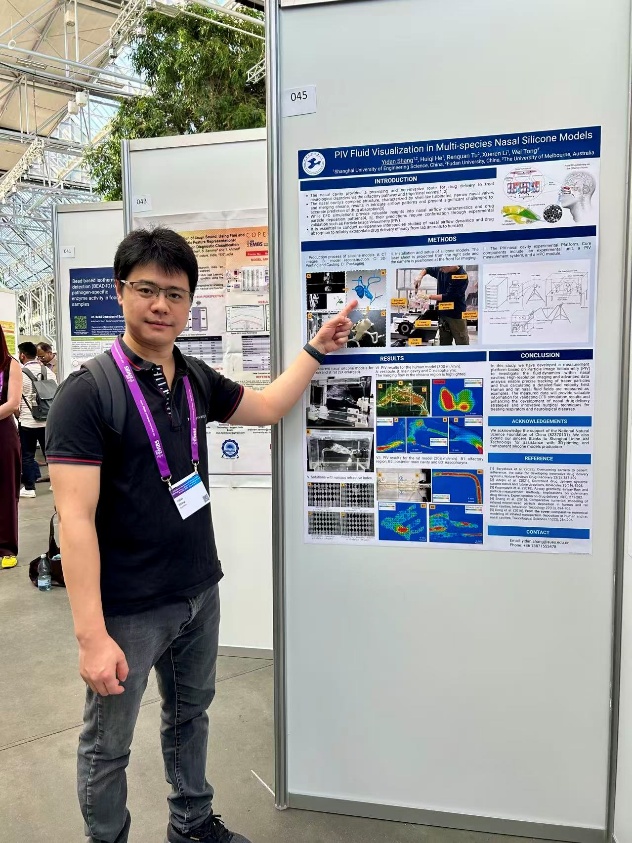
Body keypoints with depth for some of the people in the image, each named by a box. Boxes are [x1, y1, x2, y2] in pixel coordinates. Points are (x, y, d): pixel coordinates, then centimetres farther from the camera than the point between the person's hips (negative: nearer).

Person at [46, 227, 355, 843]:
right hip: (127, 608, -6)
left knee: (190, 714, 25)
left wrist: (316, 349, 10)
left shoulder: (197, 380, 2)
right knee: (107, 745, 14)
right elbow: (75, 518, -22)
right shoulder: (88, 392, -18)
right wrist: (91, 636, -24)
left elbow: (267, 407, 17)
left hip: (199, 591, 7)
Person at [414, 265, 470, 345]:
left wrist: (429, 296, -15)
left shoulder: (462, 276, -18)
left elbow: (448, 296, -21)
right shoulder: (441, 270, 1)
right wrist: (420, 276, 1)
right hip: (443, 313, 6)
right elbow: (428, 269, 22)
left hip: (457, 315, -6)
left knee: (462, 344, -2)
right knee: (444, 344, 13)